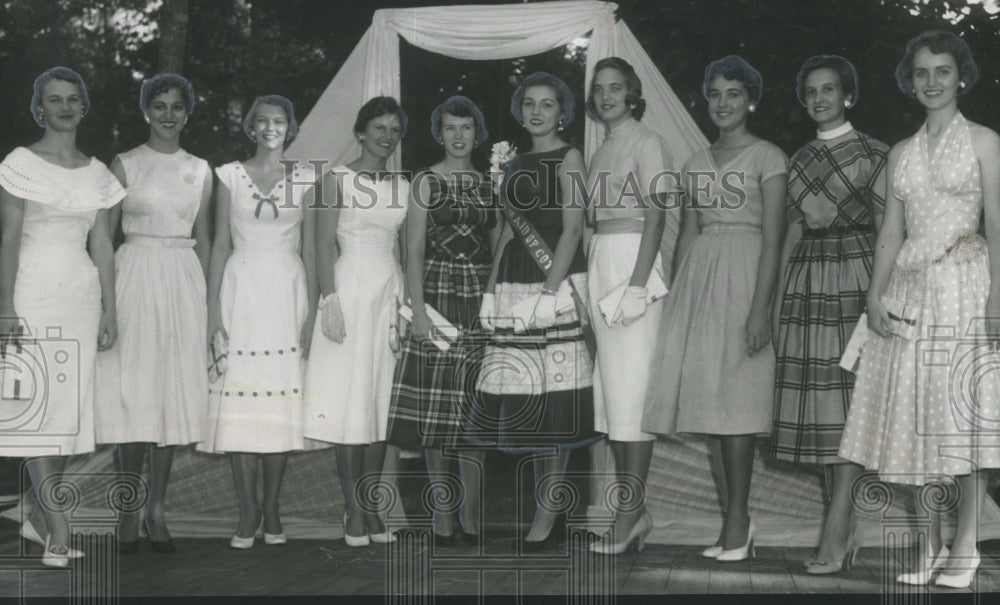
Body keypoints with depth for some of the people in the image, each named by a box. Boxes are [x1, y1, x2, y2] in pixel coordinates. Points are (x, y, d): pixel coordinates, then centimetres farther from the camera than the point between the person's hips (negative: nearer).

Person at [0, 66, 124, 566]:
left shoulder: (97, 173, 12)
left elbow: (102, 246, 12)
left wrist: (109, 310, 8)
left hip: (81, 294, 5)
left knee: (70, 404, 3)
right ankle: (58, 529, -9)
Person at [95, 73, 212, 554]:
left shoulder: (200, 171, 11)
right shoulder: (125, 165, 2)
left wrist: (206, 296, 8)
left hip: (184, 280, 3)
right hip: (134, 275, -3)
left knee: (175, 387, 2)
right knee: (132, 389, -4)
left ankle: (157, 508, 11)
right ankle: (128, 510, 5)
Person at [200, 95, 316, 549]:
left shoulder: (304, 178, 7)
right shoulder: (230, 175, 6)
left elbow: (311, 250, 6)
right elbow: (220, 245, 6)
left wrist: (312, 313, -1)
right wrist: (213, 310, -1)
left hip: (287, 292, 0)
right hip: (241, 290, 0)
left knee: (282, 400, -1)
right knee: (240, 399, -5)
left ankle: (271, 509, 8)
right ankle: (248, 512, 2)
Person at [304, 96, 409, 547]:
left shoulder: (402, 186, 14)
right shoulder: (337, 179, 0)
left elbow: (405, 248, 15)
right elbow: (325, 245, -5)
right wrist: (330, 301, -14)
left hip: (390, 294, 5)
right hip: (350, 288, -4)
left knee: (381, 399, 4)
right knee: (348, 396, -5)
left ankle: (371, 507, 9)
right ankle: (354, 510, 0)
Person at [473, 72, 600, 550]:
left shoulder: (568, 158, -1)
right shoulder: (517, 164, 19)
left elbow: (572, 229, -9)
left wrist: (549, 291, -18)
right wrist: (490, 293, 11)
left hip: (554, 285, -7)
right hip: (513, 288, 7)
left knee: (552, 399, -6)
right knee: (524, 397, 5)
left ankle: (547, 513, -1)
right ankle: (546, 503, 14)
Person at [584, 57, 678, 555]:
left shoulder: (645, 142, -4)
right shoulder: (601, 150, 19)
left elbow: (655, 216, -12)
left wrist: (636, 284, -20)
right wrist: (594, 279, 10)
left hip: (633, 258, -8)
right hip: (600, 261, 8)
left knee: (631, 383, -9)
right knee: (611, 387, 7)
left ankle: (629, 514, -6)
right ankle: (635, 510, 13)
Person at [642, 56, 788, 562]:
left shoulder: (767, 157, 0)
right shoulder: (698, 162, 18)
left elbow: (773, 238, -7)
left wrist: (760, 307, -16)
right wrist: (677, 299, 9)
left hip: (743, 275, -6)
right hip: (698, 277, 6)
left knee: (733, 393, -9)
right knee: (708, 394, 2)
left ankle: (737, 518, -3)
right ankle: (737, 519, 9)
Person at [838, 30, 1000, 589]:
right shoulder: (902, 153, 15)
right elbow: (891, 233, 13)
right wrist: (876, 295, 1)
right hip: (910, 289, 4)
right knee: (915, 415, 3)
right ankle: (929, 545, 11)